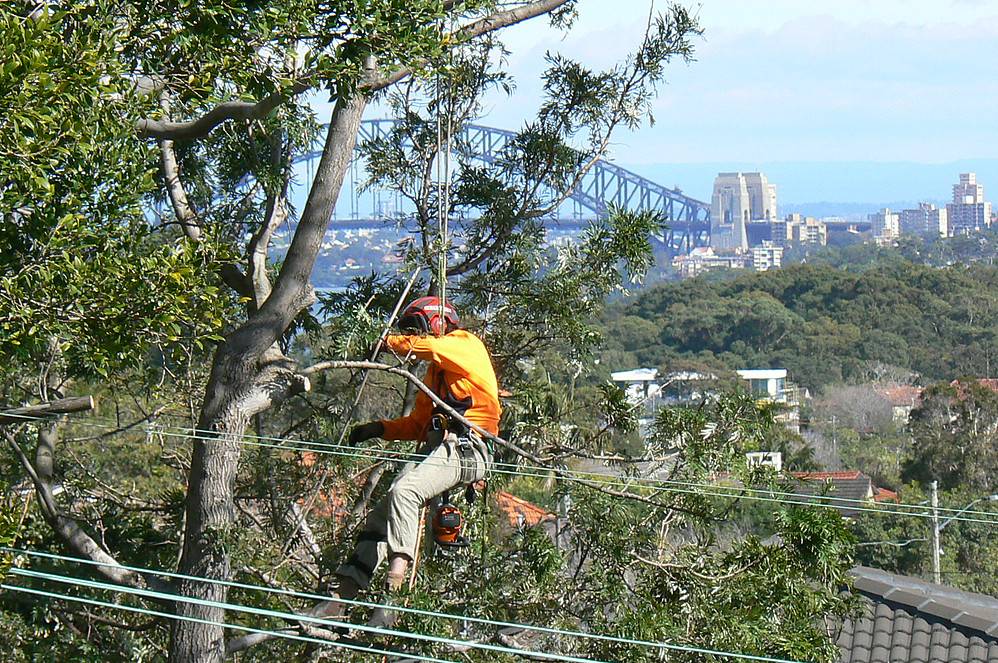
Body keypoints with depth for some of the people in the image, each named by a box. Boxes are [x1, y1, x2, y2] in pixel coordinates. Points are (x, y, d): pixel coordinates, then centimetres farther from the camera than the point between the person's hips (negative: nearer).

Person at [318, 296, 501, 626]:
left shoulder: (467, 345, 6)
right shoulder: (435, 371, 32)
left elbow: (425, 346, -14)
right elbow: (417, 423, 32)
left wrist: (389, 342, 3)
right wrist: (380, 428, 16)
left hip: (465, 447, -9)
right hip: (435, 446, 9)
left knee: (404, 491, -31)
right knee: (380, 515, -3)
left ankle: (395, 589, -41)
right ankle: (341, 597, -7)